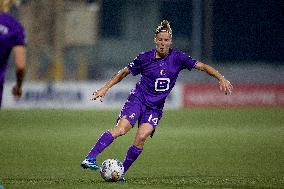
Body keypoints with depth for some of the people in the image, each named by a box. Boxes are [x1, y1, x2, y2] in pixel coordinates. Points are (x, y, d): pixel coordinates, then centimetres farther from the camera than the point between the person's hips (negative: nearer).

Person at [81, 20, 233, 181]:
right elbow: (124, 72, 8)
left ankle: (121, 172, -11)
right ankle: (90, 159, -32)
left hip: (155, 107, 2)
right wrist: (105, 88, 5)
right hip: (138, 100, -2)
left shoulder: (177, 58, -2)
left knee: (141, 138, -21)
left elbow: (202, 66, -3)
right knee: (121, 129, -25)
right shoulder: (145, 58, -3)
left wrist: (221, 78, -13)